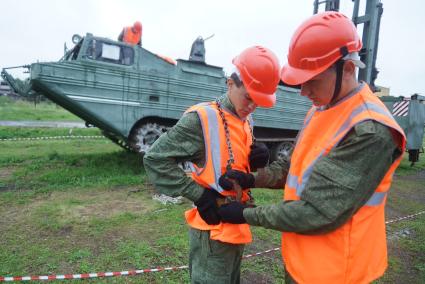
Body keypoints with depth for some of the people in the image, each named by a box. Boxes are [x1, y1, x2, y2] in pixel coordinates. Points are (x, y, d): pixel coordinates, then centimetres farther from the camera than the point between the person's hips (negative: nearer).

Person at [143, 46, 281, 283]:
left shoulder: (247, 121, 5)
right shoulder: (202, 119, -19)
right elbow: (155, 159, -19)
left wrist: (256, 162, -6)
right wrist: (199, 195, -22)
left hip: (237, 225, 8)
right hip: (213, 229, -8)